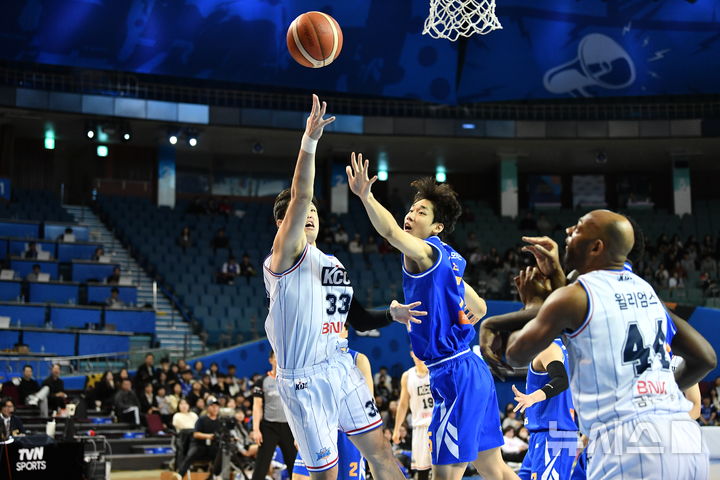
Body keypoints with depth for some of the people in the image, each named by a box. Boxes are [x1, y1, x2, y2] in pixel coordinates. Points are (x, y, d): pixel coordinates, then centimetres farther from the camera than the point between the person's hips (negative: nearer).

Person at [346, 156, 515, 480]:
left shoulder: (427, 251, -11)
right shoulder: (449, 260, 16)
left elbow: (391, 231, -33)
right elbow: (480, 309, 26)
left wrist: (365, 195, -47)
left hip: (455, 376, -10)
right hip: (473, 372, 10)